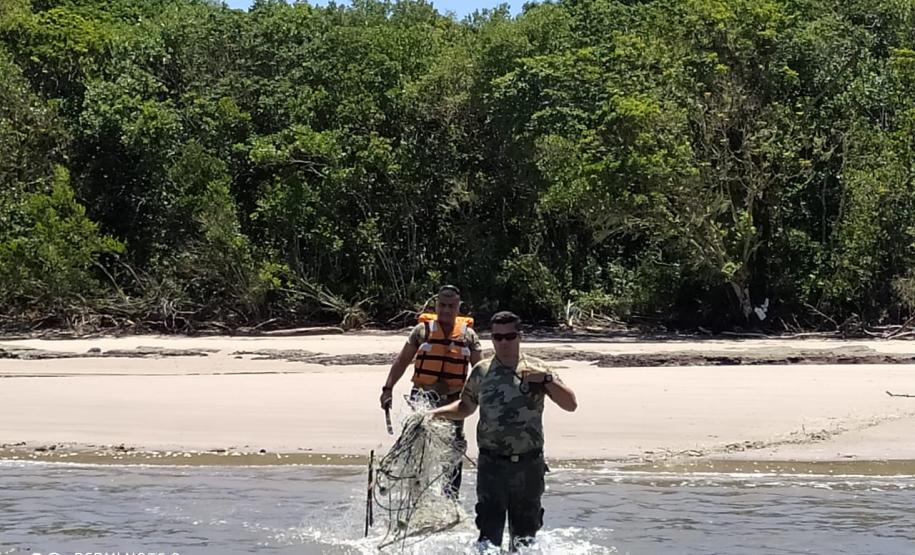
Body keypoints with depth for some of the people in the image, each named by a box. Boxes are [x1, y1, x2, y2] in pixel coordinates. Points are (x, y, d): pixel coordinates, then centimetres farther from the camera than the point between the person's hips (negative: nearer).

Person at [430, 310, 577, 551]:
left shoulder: (537, 369, 3)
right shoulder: (481, 372, 7)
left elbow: (570, 404, -3)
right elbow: (466, 407, 21)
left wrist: (546, 380, -16)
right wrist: (440, 412, 2)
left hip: (528, 465, 0)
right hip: (492, 465, 0)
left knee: (525, 534, 10)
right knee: (489, 533, -9)